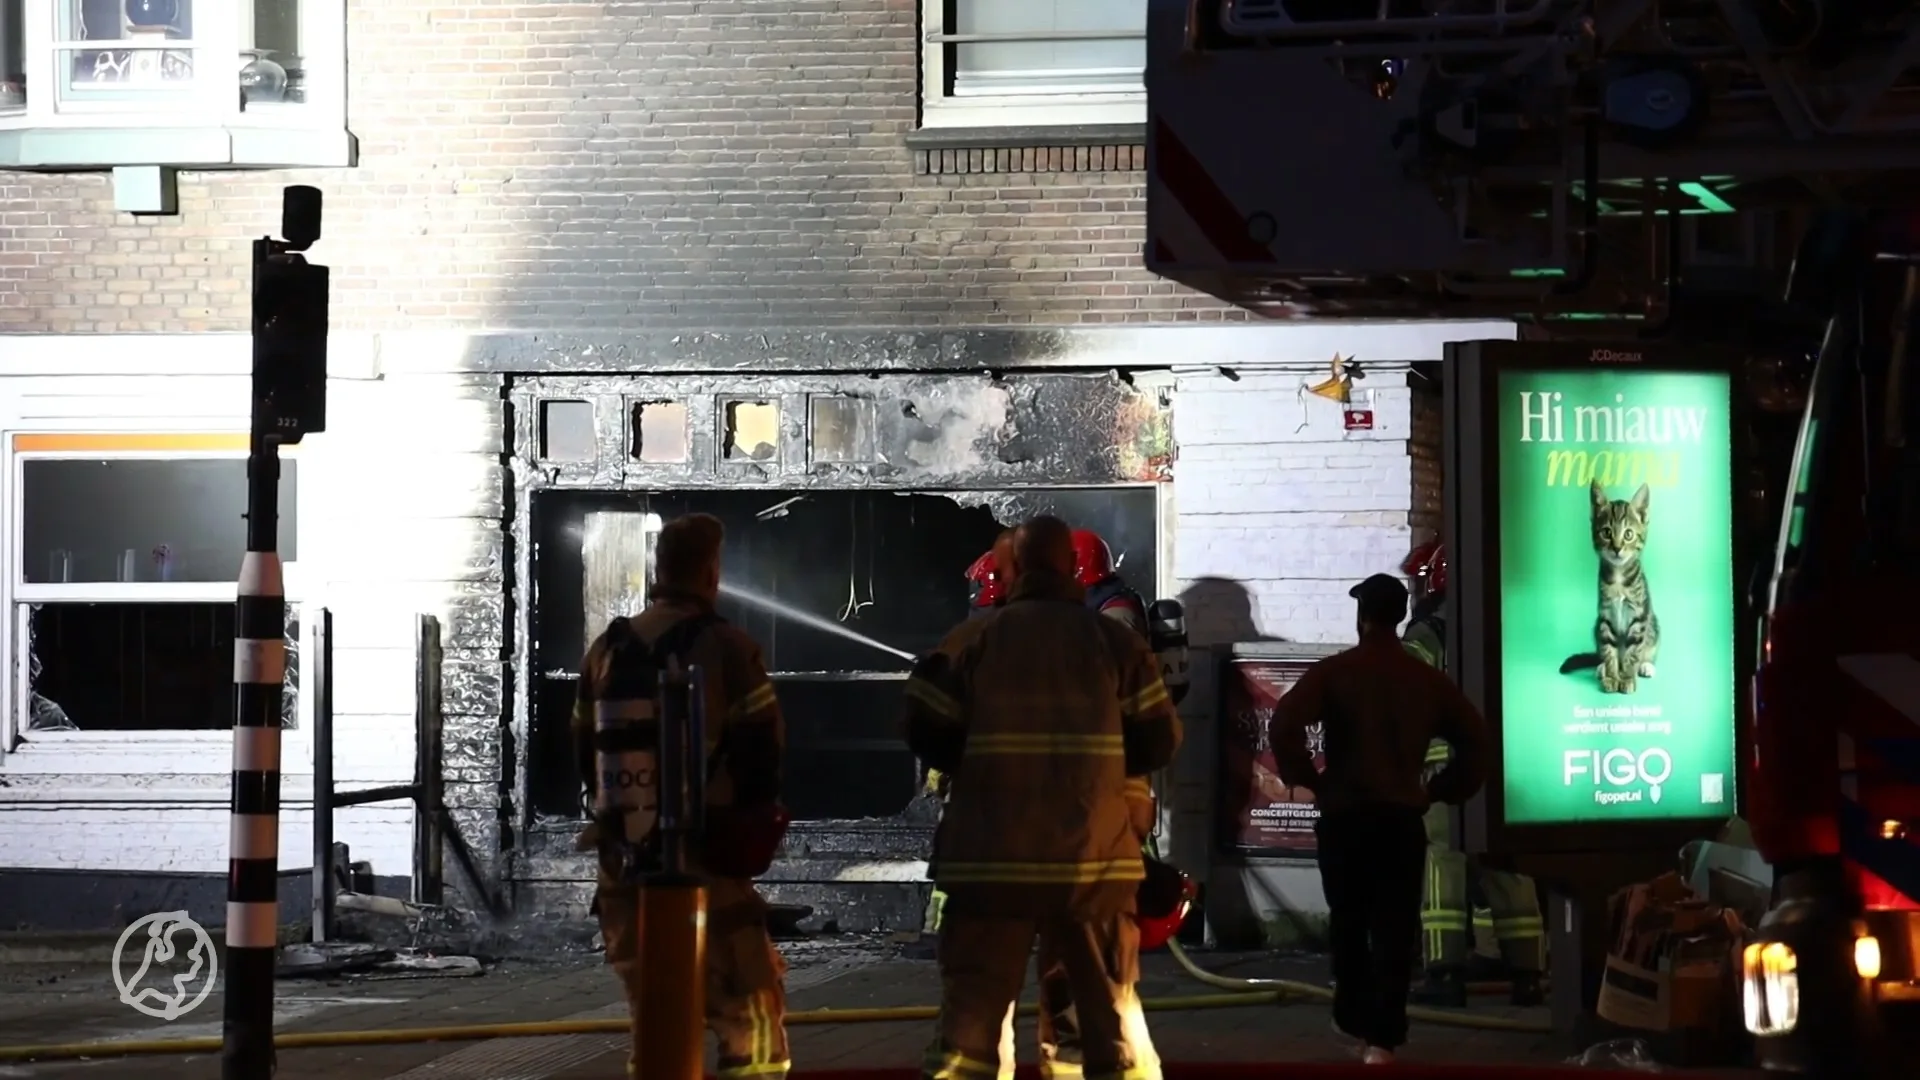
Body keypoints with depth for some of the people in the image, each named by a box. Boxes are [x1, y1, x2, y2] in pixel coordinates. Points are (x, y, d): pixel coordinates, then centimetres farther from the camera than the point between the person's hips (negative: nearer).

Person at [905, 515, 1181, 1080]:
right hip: (1093, 855, 1)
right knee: (1113, 1009, 12)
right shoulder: (1116, 641, 3)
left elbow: (926, 731, 0)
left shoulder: (972, 639, 0)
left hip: (991, 856, -1)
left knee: (971, 1008, 3)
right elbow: (1160, 740, 3)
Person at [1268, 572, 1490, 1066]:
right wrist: (1441, 789, 8)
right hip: (1403, 818, 1)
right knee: (1395, 929, 0)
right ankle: (1382, 1038, -9)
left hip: (1344, 816, -1)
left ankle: (1354, 1020, 27)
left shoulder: (1333, 672, -4)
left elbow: (1284, 725, -17)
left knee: (1348, 923, 17)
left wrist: (1308, 779, -5)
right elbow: (1474, 736, 2)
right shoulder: (1427, 679, 5)